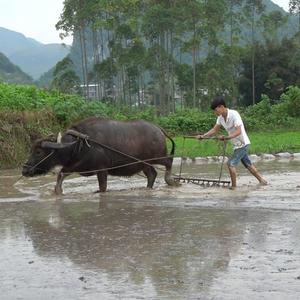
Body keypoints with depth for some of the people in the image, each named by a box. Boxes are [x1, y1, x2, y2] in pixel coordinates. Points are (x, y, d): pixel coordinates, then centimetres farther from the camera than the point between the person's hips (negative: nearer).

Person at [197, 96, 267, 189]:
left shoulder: (234, 114, -24)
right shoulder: (220, 117, 1)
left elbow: (238, 131, -31)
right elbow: (214, 130, 6)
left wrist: (226, 137, -42)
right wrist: (203, 136, -7)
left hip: (243, 144, -9)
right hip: (237, 145, 9)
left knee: (231, 163, -14)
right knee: (248, 165, 17)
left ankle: (233, 186, -3)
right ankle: (262, 181, 29)